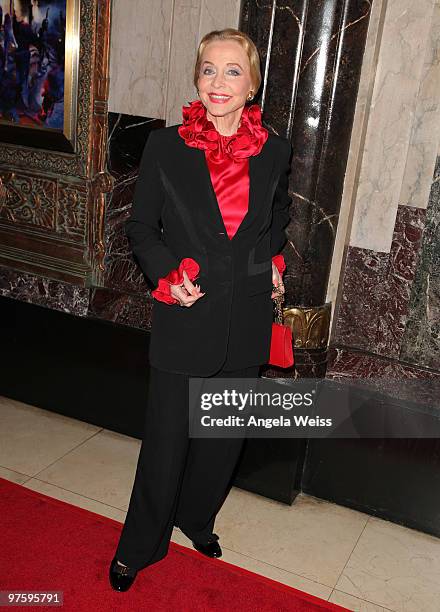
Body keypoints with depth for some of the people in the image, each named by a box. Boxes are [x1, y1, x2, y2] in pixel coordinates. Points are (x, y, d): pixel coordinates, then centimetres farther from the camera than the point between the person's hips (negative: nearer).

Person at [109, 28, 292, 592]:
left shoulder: (274, 152, 0)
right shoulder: (165, 146, -7)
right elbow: (141, 227, 0)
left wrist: (274, 261, 7)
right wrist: (169, 274, -15)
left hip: (247, 322, 3)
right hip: (185, 320, -2)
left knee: (224, 436, 19)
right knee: (166, 439, 8)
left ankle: (196, 518, 46)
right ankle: (140, 545, 33)